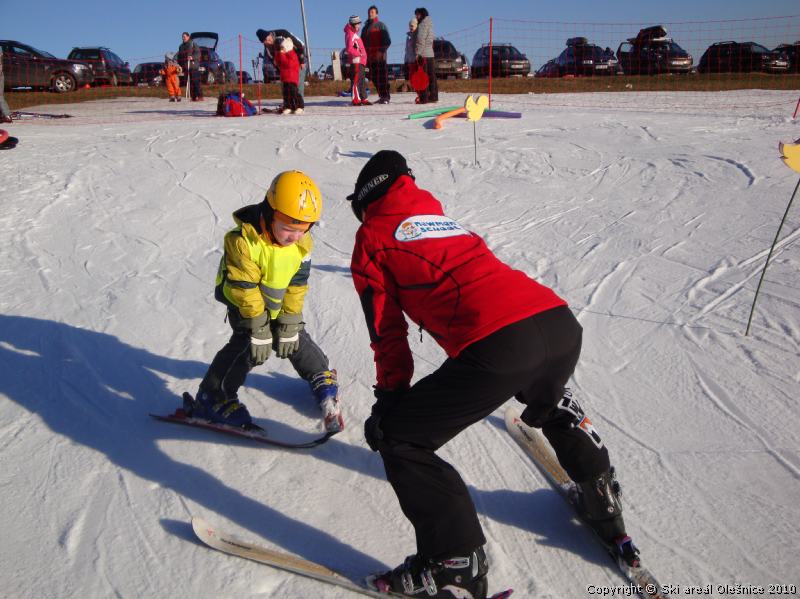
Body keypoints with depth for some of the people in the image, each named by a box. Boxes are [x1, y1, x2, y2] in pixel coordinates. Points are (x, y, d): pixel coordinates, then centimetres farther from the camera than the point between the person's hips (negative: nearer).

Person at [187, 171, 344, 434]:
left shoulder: (302, 243, -17)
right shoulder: (243, 240, -33)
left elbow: (297, 286, -10)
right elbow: (244, 288, -28)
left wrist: (289, 323, -12)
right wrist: (259, 327, -25)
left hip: (279, 302, 5)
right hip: (242, 300, -5)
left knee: (297, 339, 8)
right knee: (247, 345, -20)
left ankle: (322, 379, 33)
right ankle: (213, 398, -7)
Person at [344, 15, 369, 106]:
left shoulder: (355, 34, 21)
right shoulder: (350, 34, -10)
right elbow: (349, 48, -22)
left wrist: (363, 54, 14)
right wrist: (359, 53, -23)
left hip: (360, 60, 10)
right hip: (355, 60, -10)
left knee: (361, 81, 12)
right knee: (356, 80, -12)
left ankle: (363, 99, 17)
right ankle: (356, 100, -14)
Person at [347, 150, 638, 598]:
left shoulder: (373, 237, 15)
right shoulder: (441, 219, 33)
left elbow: (387, 329, 12)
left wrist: (390, 396, 21)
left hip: (499, 344, -8)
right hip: (562, 324, 8)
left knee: (399, 439, 7)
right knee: (549, 401, 40)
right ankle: (602, 502, 51)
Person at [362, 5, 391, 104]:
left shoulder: (381, 25, 1)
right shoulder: (365, 27, 20)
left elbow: (388, 40, -7)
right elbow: (363, 42, 23)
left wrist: (381, 51, -18)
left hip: (380, 55, -6)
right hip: (370, 57, 7)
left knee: (382, 77, -10)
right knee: (374, 77, 5)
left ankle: (386, 97, -9)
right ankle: (382, 96, 12)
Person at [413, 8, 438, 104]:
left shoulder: (422, 25, -8)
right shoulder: (429, 25, 20)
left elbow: (421, 40, -17)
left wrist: (417, 53, -17)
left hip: (423, 54, -9)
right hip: (430, 53, 9)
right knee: (431, 76, 10)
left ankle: (424, 98, -14)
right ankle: (433, 96, 13)